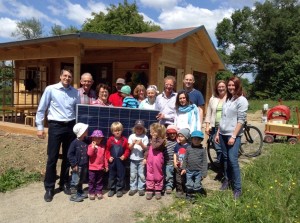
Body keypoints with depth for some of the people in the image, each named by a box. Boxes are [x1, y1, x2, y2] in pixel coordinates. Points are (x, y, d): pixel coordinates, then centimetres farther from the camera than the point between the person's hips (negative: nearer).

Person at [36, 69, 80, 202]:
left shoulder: (76, 92, 5)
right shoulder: (50, 89, -3)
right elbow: (41, 109, 0)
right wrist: (40, 127, -1)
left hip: (71, 126, 3)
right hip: (55, 126, -3)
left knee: (68, 157, 12)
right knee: (52, 158, 2)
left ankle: (64, 183, 30)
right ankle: (49, 188, 17)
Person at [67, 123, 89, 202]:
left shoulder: (86, 142, 1)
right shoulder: (75, 142, -17)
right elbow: (70, 154, -14)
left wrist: (87, 163, 9)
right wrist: (74, 164, -16)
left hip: (84, 165, 6)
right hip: (78, 166, -6)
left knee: (81, 181, 20)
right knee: (76, 182, 3)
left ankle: (80, 193, 34)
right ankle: (74, 196, 15)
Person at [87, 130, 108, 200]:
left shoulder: (103, 147, 4)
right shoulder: (91, 146, -7)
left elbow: (104, 157, 9)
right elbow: (89, 154, -25)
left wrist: (106, 165, 10)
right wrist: (93, 146, -27)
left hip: (101, 168, 3)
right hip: (92, 168, -3)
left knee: (99, 181, 13)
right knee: (92, 181, 7)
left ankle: (99, 192, 25)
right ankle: (91, 193, 20)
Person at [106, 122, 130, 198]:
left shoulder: (124, 140, -5)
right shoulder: (110, 140, -1)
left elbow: (127, 149, 1)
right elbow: (107, 150, 6)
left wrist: (124, 156, -13)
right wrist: (108, 157, -6)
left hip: (121, 161, -1)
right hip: (112, 161, 2)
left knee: (120, 176, 6)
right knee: (112, 176, 12)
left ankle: (119, 190, 19)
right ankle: (112, 189, 25)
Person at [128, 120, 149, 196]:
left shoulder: (145, 137, -2)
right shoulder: (132, 136, 3)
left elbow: (145, 148, -5)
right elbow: (130, 148, 0)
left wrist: (141, 144, -24)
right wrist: (133, 143, -20)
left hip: (141, 159, -1)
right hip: (133, 159, 2)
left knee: (141, 175, 3)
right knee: (133, 175, 8)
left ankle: (141, 188, 15)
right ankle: (133, 188, 20)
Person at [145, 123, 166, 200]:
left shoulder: (161, 140, -13)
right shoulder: (151, 140, 9)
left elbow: (154, 147, -26)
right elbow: (148, 149, 13)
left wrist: (154, 138, -16)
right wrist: (145, 158, 8)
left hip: (157, 161, -6)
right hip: (150, 161, 6)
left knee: (158, 175, 7)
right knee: (149, 175, 9)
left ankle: (158, 191, 18)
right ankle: (149, 190, 17)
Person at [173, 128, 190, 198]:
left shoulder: (188, 146, -14)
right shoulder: (177, 145, 1)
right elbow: (175, 154, 7)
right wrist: (175, 162, -5)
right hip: (178, 166, 4)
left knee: (185, 180, 10)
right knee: (178, 180, 12)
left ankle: (185, 191, 23)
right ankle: (179, 191, 24)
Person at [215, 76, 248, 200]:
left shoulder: (242, 100, -8)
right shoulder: (227, 99, 12)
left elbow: (241, 120, -13)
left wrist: (233, 136, -17)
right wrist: (218, 133, 12)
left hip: (233, 135, -6)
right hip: (223, 134, 6)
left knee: (233, 160, -8)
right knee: (225, 158, 12)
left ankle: (237, 188, 1)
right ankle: (227, 180, 28)